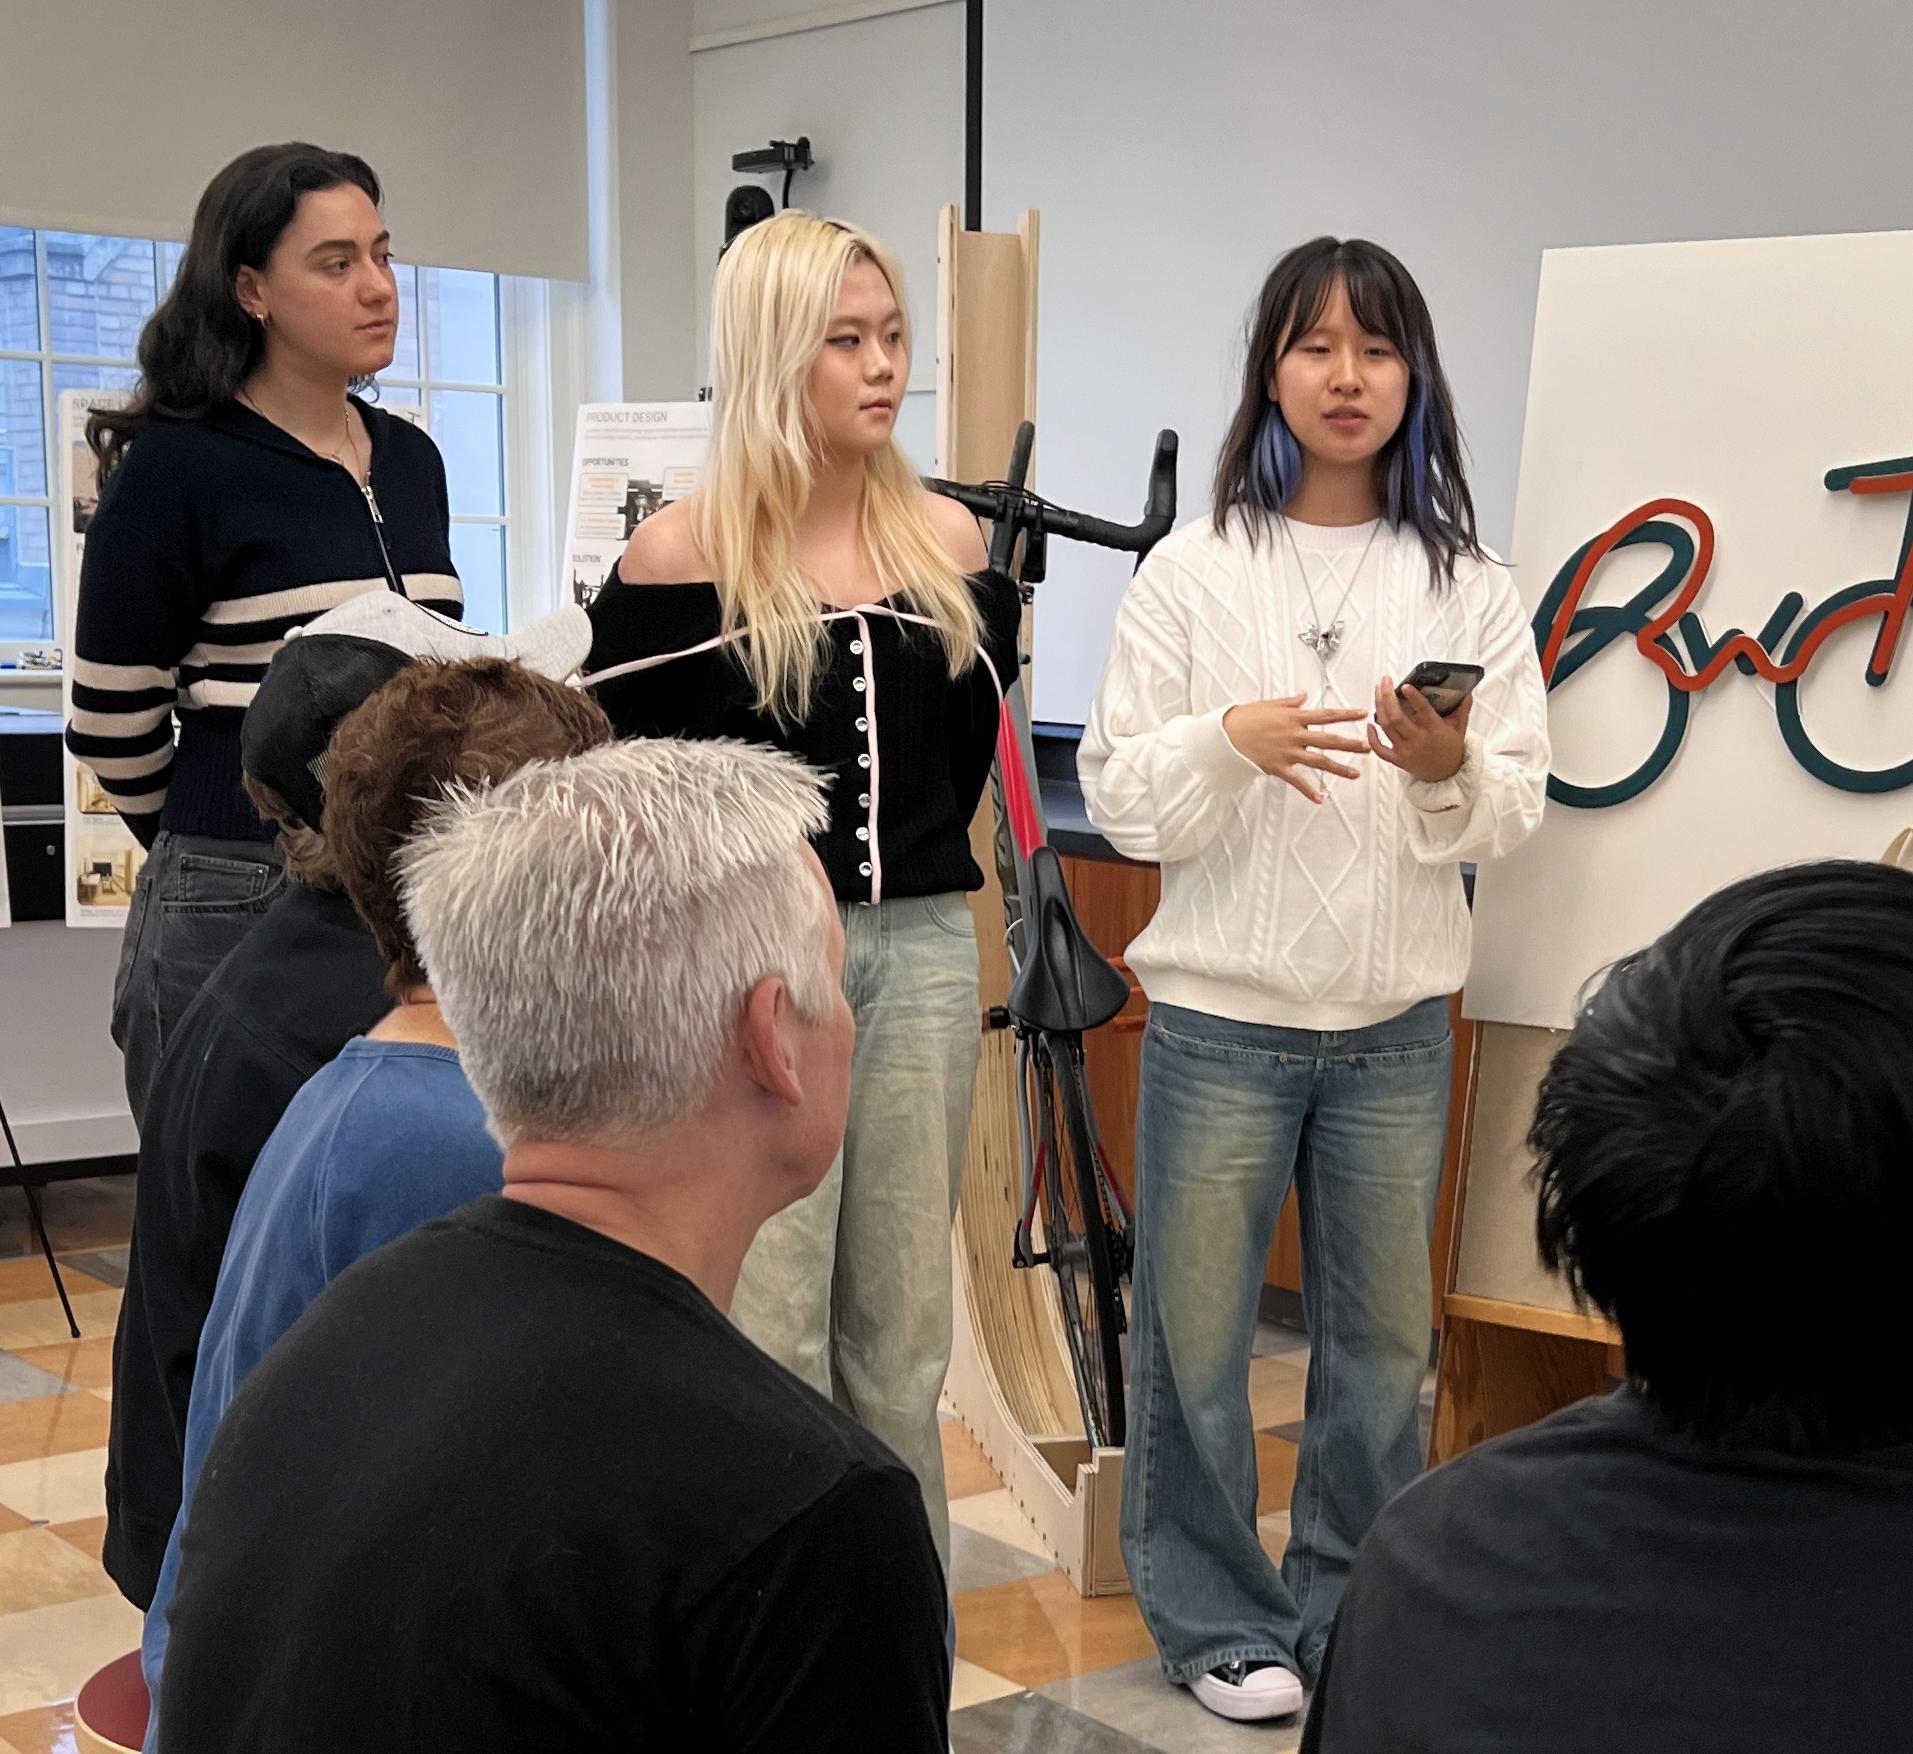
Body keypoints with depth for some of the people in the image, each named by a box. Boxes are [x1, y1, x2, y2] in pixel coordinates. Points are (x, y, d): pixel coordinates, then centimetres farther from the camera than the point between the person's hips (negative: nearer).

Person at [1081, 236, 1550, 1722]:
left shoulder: (1469, 584, 3)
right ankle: (1219, 1617, 23)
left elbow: (1518, 812, 2)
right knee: (1198, 1331, 4)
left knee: (1383, 1336, 12)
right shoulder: (1194, 571, -2)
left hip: (1399, 1021, 2)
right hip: (1222, 1011, -2)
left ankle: (1353, 1608, 30)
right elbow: (1119, 800, -3)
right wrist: (1230, 741, -21)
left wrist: (1451, 771, -19)